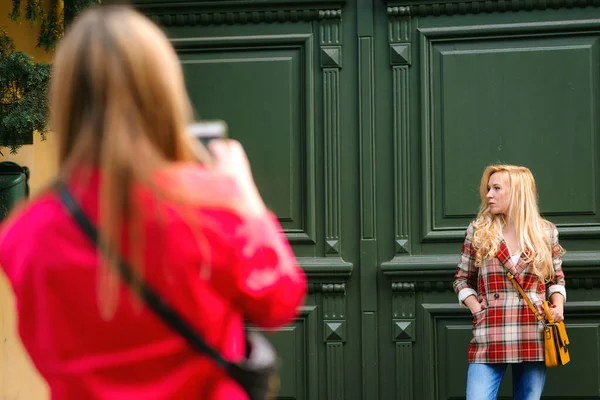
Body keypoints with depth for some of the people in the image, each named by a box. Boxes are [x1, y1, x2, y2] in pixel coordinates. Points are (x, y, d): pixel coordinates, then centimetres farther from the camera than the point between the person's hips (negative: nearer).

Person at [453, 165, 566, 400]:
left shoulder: (546, 232, 6)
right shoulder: (478, 231, 5)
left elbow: (556, 279, 17)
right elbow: (462, 279, 12)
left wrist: (557, 305, -2)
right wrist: (475, 308, -3)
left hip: (533, 338, 1)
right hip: (489, 339, -1)